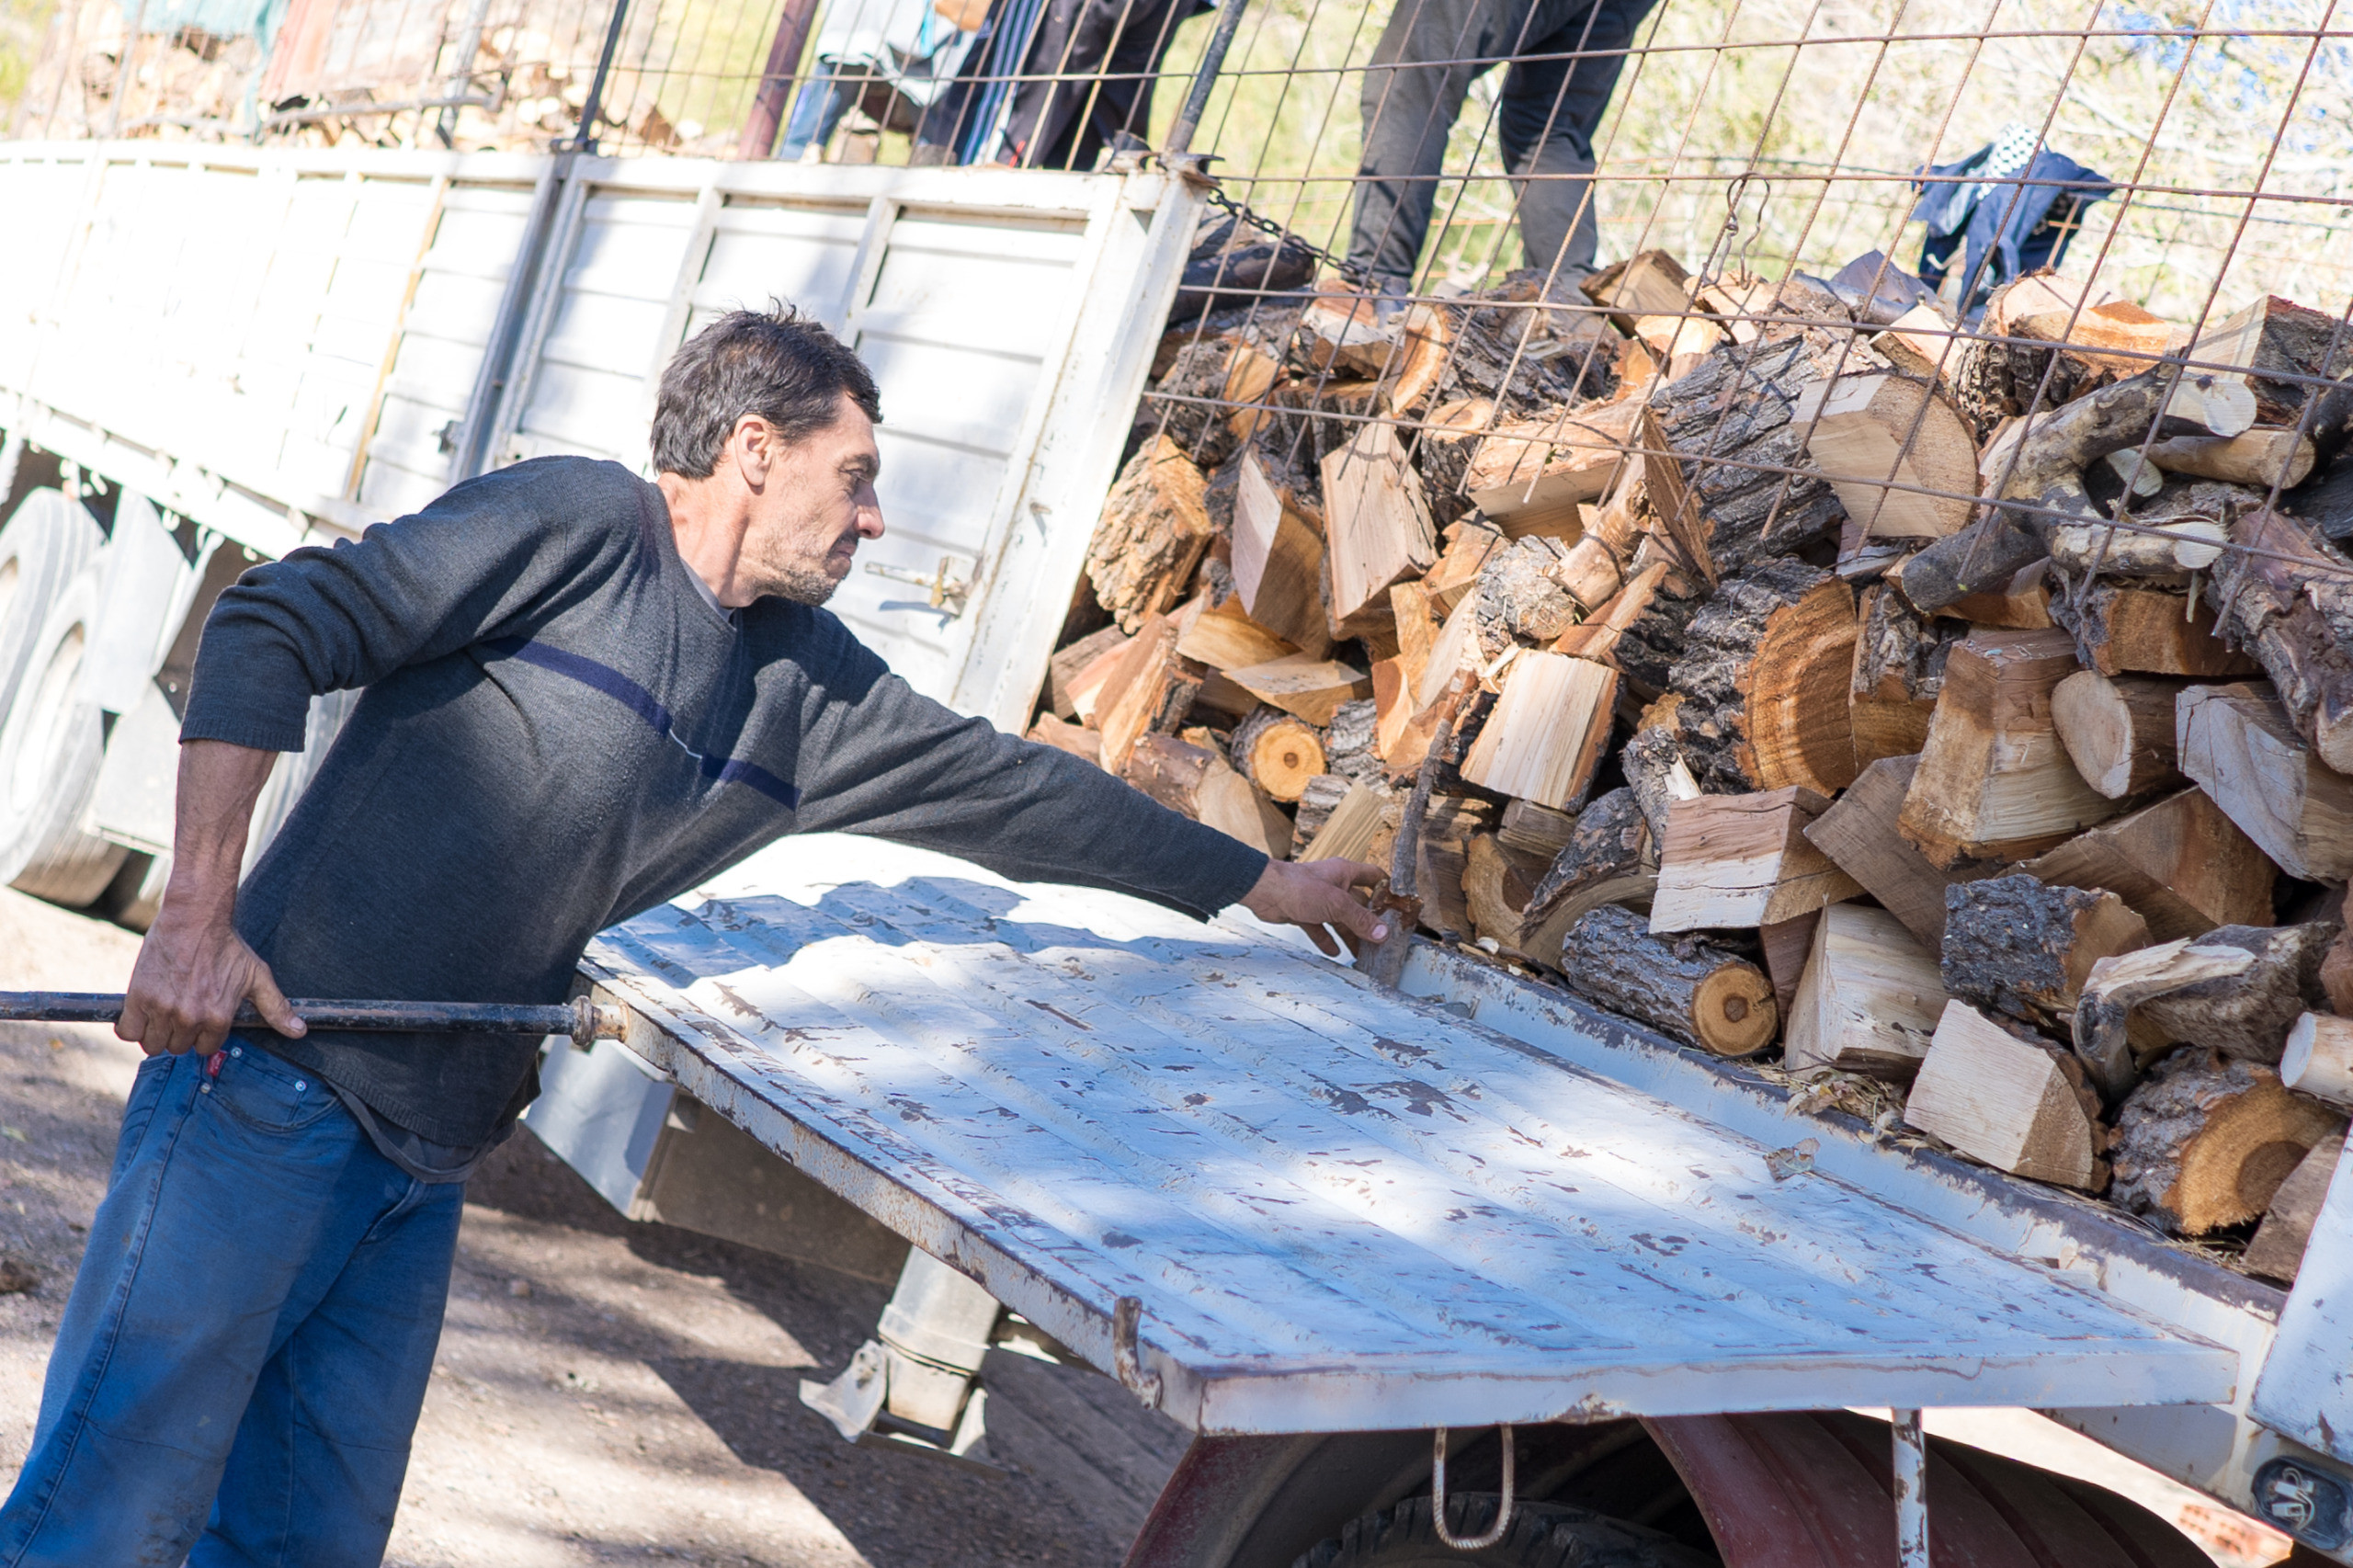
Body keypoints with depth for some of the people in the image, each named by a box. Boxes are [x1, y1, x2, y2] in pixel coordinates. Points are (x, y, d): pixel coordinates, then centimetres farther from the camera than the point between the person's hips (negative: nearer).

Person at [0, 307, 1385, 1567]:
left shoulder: (806, 687, 13)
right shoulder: (578, 522, -8)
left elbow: (1009, 786, 21)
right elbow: (269, 629, -12)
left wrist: (1259, 882, 26)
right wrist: (198, 917, -19)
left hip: (430, 1156, 7)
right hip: (273, 1072, -7)